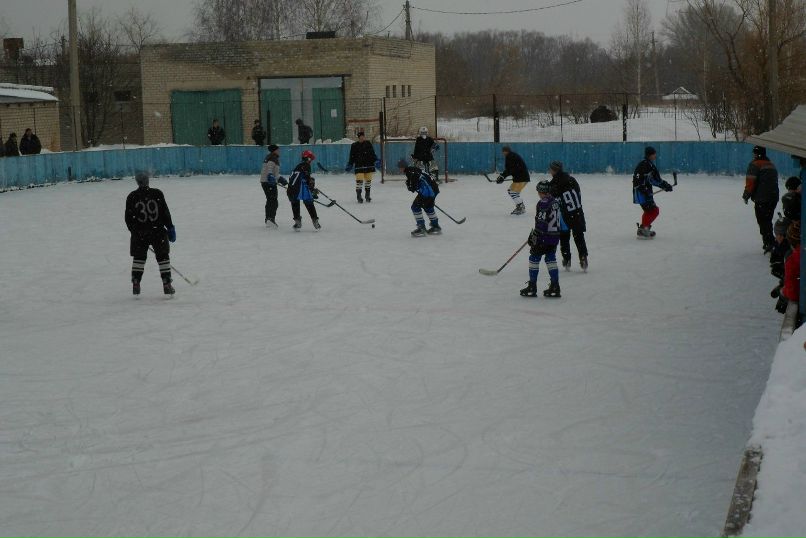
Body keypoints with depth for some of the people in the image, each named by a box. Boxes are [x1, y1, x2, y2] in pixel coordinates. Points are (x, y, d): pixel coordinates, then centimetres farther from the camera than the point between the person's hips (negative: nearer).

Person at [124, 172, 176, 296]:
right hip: (158, 232, -1)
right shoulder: (157, 194, -5)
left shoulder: (132, 197, -2)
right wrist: (170, 228, 5)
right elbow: (165, 212, -4)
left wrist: (134, 231, 17)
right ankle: (167, 286, 4)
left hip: (139, 233, 1)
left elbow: (128, 217, 3)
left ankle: (136, 285, 9)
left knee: (138, 258, 13)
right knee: (163, 257, 7)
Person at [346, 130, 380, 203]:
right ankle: (359, 196, -4)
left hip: (369, 165, 2)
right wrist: (350, 165, 1)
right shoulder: (354, 146, 0)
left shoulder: (368, 144, 4)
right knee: (359, 181, -11)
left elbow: (373, 154, 7)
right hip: (359, 166, -2)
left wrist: (376, 161, -4)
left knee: (368, 181, 8)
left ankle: (368, 196, 22)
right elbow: (352, 157, 6)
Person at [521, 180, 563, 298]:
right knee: (551, 259, 12)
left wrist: (534, 236, -17)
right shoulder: (556, 202, 12)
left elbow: (541, 223, -20)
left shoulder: (543, 204, -14)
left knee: (534, 258, 1)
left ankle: (532, 287, 2)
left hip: (544, 237, -8)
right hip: (555, 235, 8)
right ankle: (555, 287, 8)